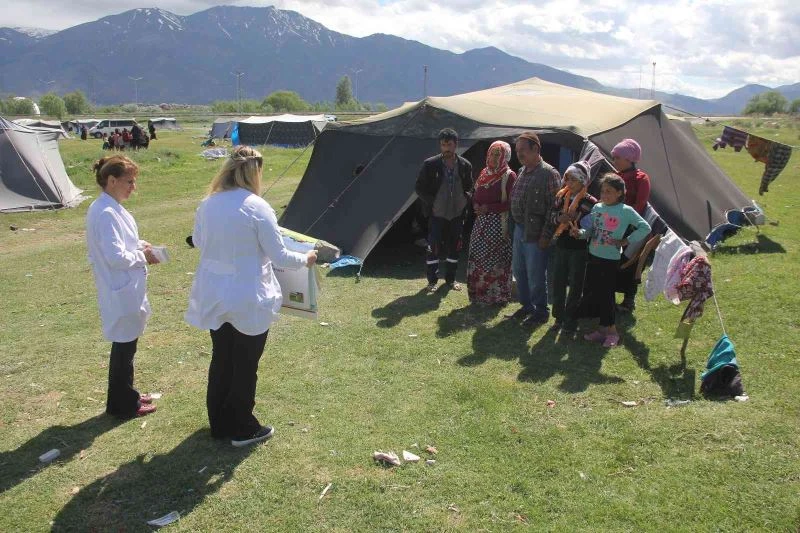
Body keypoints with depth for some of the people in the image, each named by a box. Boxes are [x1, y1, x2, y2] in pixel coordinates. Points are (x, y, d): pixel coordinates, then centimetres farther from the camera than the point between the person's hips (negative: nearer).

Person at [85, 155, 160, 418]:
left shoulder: (111, 208, 8)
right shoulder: (106, 214, -23)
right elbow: (116, 257, -26)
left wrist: (141, 248, 3)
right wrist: (142, 256, -12)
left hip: (126, 289, 10)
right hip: (121, 292, -10)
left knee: (126, 344, 20)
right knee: (124, 346, 4)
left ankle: (126, 395, 35)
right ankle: (122, 404, 19)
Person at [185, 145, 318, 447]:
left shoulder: (207, 205, -1)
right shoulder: (257, 208, -18)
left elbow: (198, 242, 16)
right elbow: (279, 257, -14)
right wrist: (306, 259, 5)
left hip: (214, 298, 6)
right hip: (248, 300, -5)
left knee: (220, 360, 20)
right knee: (245, 365, 10)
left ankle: (219, 423, 34)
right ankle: (242, 429, 24)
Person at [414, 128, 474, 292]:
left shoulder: (465, 165, 1)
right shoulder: (430, 164, -7)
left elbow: (469, 188, 13)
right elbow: (420, 187, -1)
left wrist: (465, 199, -6)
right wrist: (431, 202, -11)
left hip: (457, 215, 3)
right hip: (437, 215, -3)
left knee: (454, 248, 11)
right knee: (433, 248, -1)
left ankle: (450, 278, 26)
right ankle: (432, 281, 13)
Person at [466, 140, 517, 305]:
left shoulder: (509, 176, -7)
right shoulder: (484, 173, 13)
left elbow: (510, 203, -12)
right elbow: (476, 195, 18)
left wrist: (488, 208, -15)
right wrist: (476, 205, -4)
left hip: (498, 222, -6)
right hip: (481, 221, 6)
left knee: (495, 258, -2)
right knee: (477, 257, 6)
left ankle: (497, 295, 9)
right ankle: (479, 293, 18)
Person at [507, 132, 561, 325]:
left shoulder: (549, 174, -14)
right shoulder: (522, 172, 11)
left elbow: (554, 206, -16)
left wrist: (546, 235, -17)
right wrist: (515, 225, 15)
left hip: (536, 233, -8)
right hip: (519, 229, 8)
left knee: (535, 274, 0)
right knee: (518, 270, 16)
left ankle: (541, 311, 16)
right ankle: (526, 306, 31)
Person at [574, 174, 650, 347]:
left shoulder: (626, 211, -10)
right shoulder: (597, 207, 5)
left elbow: (645, 228, -10)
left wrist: (626, 241, -13)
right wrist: (580, 232, -10)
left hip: (611, 260, -6)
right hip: (593, 256, 6)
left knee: (605, 295, -2)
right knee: (590, 292, 10)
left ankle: (611, 331, 14)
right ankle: (603, 328, 24)